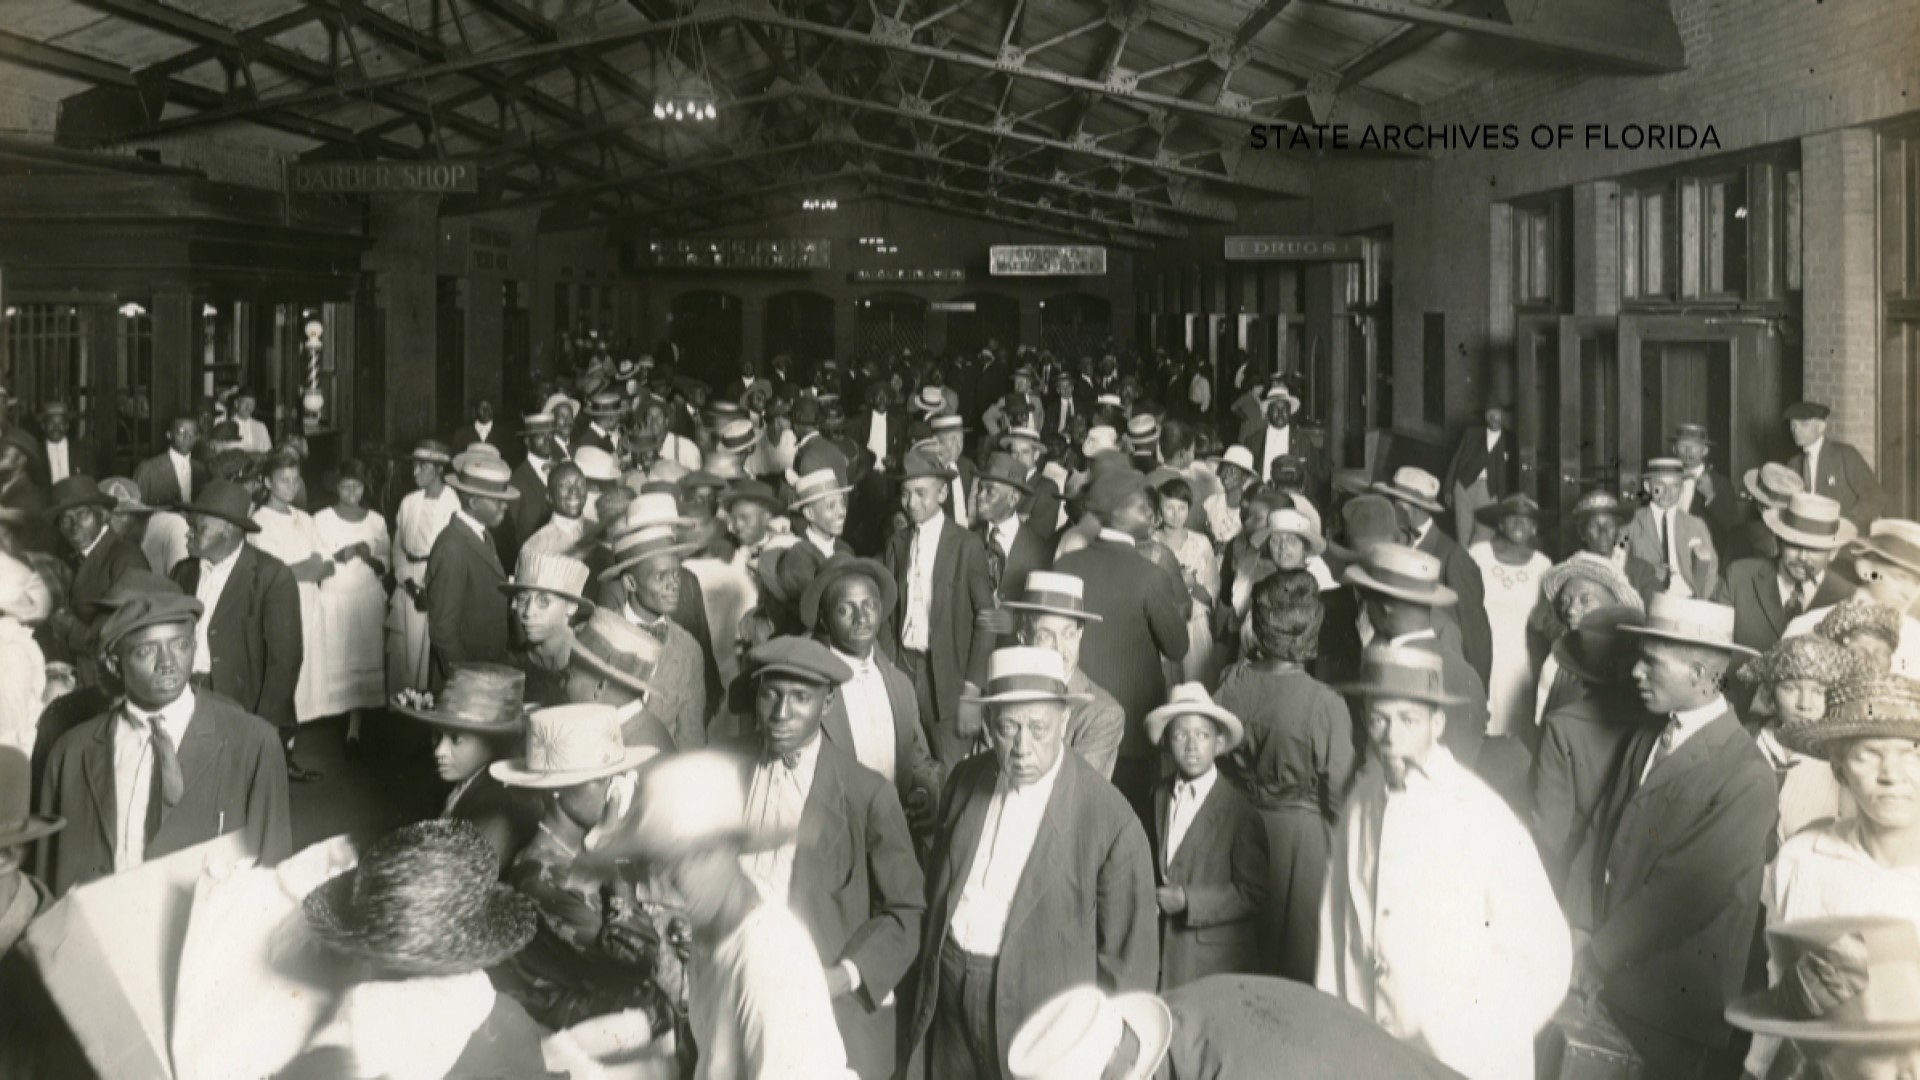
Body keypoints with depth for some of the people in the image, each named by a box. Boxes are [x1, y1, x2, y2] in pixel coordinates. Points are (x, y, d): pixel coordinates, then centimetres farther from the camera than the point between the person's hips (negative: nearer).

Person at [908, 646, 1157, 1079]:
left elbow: (1129, 953, -10)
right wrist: (928, 977, 13)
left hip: (1040, 1018, -4)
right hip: (949, 1000, 5)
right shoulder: (966, 780, 1)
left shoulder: (1111, 820, -16)